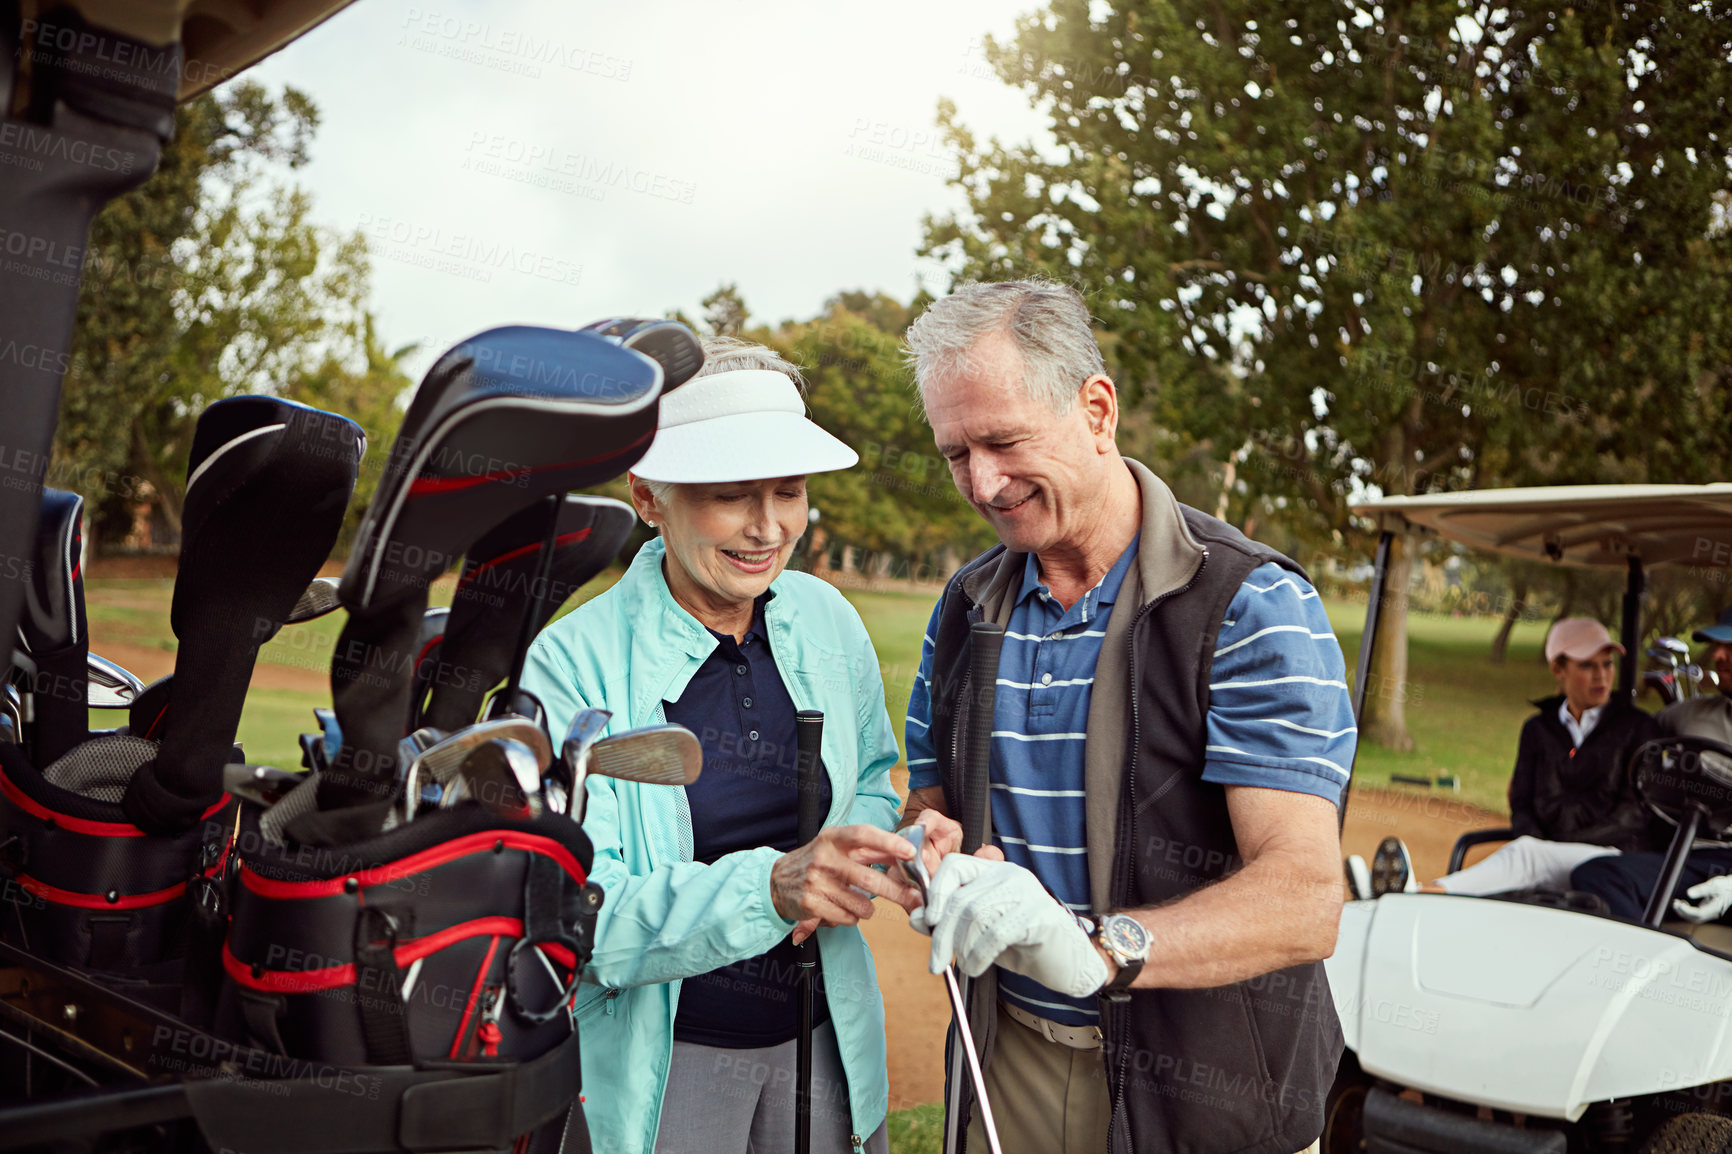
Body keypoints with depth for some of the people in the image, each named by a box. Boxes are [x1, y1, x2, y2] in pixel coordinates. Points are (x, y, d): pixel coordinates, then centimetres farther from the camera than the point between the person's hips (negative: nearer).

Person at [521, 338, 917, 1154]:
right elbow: (581, 917, -22)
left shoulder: (827, 623, -5)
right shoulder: (571, 666, -18)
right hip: (661, 1061, -3)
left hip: (826, 1035, 4)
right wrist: (768, 886, -37)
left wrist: (843, 862, -11)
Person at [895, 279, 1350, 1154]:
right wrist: (930, 848, -13)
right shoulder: (966, 607, 3)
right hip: (1009, 1057, 5)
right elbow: (931, 802, 11)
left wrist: (1097, 948, -40)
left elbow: (1303, 901, -24)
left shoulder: (1255, 606, -17)